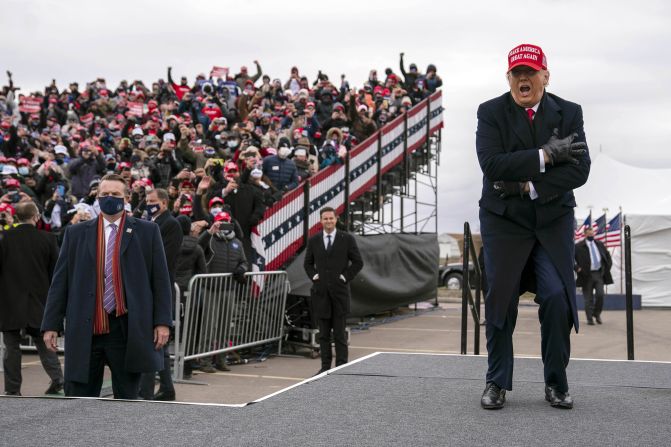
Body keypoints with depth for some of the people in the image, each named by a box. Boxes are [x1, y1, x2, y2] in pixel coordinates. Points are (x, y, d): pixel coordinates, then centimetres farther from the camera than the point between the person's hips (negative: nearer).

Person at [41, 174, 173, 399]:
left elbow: (160, 280, 3)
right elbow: (60, 282, 9)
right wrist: (51, 324, 3)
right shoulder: (76, 233, 9)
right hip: (85, 331, 1)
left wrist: (162, 321, -4)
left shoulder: (147, 231, 5)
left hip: (128, 330, -1)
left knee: (127, 398, 7)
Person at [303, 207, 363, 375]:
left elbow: (358, 262, 2)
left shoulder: (347, 239, 0)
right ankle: (325, 366, 10)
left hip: (340, 291, -3)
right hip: (320, 292, 3)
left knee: (340, 332, -1)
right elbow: (307, 263, 18)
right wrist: (313, 276, 3)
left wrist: (345, 277, -5)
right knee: (323, 333, 5)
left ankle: (341, 366, 3)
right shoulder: (313, 240, 7)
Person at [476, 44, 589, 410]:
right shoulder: (491, 113, -2)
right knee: (501, 300, 0)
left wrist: (529, 186, -16)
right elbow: (492, 164, -18)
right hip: (504, 220, -1)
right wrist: (545, 155, -20)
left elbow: (579, 170, -8)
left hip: (554, 220, 1)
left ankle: (556, 383, 8)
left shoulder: (569, 113, 3)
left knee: (558, 298, -6)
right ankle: (497, 383, 12)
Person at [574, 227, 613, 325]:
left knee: (600, 295, -7)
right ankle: (589, 318, 8)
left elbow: (607, 255, 23)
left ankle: (597, 314, 14)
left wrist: (607, 266, 11)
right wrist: (577, 268, -12)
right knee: (588, 298, 1)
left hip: (599, 274, 3)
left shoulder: (600, 244, 12)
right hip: (587, 275, -3)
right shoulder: (579, 246, -2)